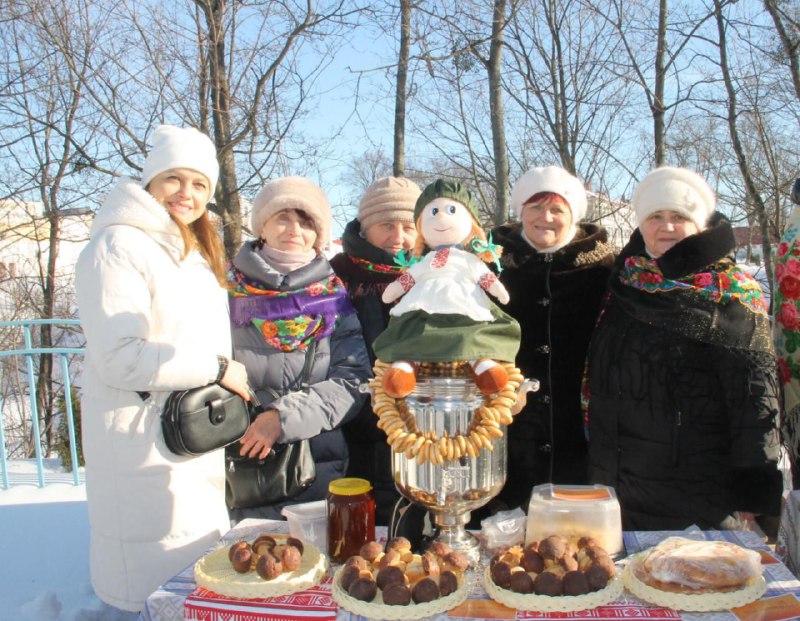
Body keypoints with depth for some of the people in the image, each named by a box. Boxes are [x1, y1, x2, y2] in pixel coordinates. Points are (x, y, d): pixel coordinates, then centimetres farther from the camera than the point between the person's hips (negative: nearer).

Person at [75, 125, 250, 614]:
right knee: (160, 579, 0)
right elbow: (119, 357, -21)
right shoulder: (119, 247, -12)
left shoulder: (196, 254, 16)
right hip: (144, 445, -8)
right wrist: (216, 369, -17)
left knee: (203, 574, 17)